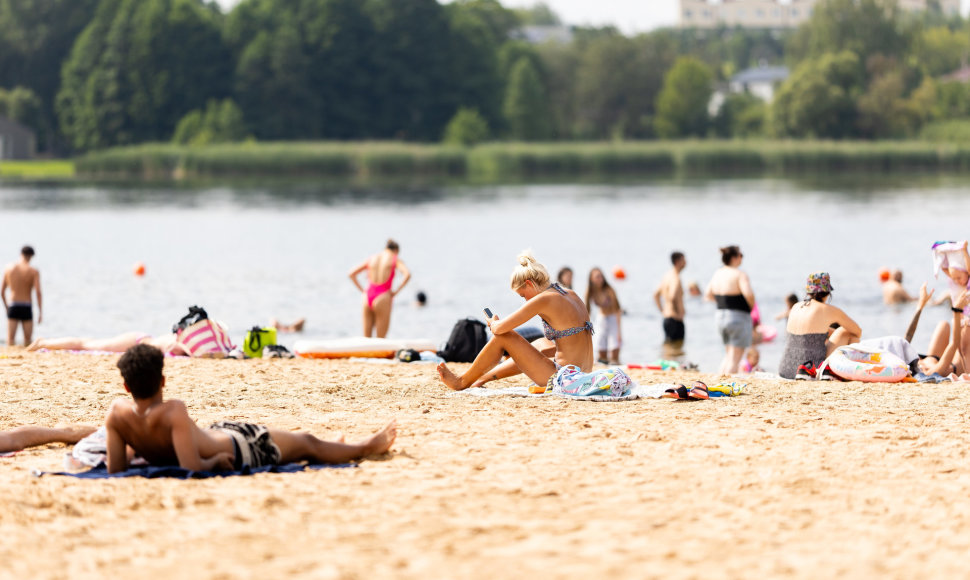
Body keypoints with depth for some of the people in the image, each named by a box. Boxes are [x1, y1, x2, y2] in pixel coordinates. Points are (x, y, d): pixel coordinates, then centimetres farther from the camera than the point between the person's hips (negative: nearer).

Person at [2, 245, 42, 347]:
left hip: (13, 306, 1)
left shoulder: (8, 269, 5)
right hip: (26, 307, -1)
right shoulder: (33, 271, -3)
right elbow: (38, 292, -11)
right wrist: (40, 313, -7)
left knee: (10, 338, -3)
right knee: (27, 339, 9)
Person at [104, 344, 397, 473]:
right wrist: (215, 461, -22)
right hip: (237, 448, -7)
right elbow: (193, 466, -43)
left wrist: (153, 457, -1)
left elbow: (115, 469, -18)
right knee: (307, 444, 20)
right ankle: (365, 447, 48)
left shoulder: (117, 413, -24)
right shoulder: (173, 411, -41)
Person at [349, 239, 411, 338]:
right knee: (380, 339, 1)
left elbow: (352, 273, 14)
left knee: (366, 338, 11)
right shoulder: (395, 259, 3)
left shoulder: (372, 258, 15)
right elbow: (407, 274, -14)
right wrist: (396, 291, -6)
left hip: (367, 297, 4)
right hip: (382, 298, -4)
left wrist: (362, 290, 11)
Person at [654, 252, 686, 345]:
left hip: (666, 318, 10)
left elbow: (656, 295, 22)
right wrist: (677, 314, -21)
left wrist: (662, 311, 20)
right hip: (676, 320, -10)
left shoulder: (667, 275, 13)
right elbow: (672, 297, -32)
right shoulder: (675, 278, -17)